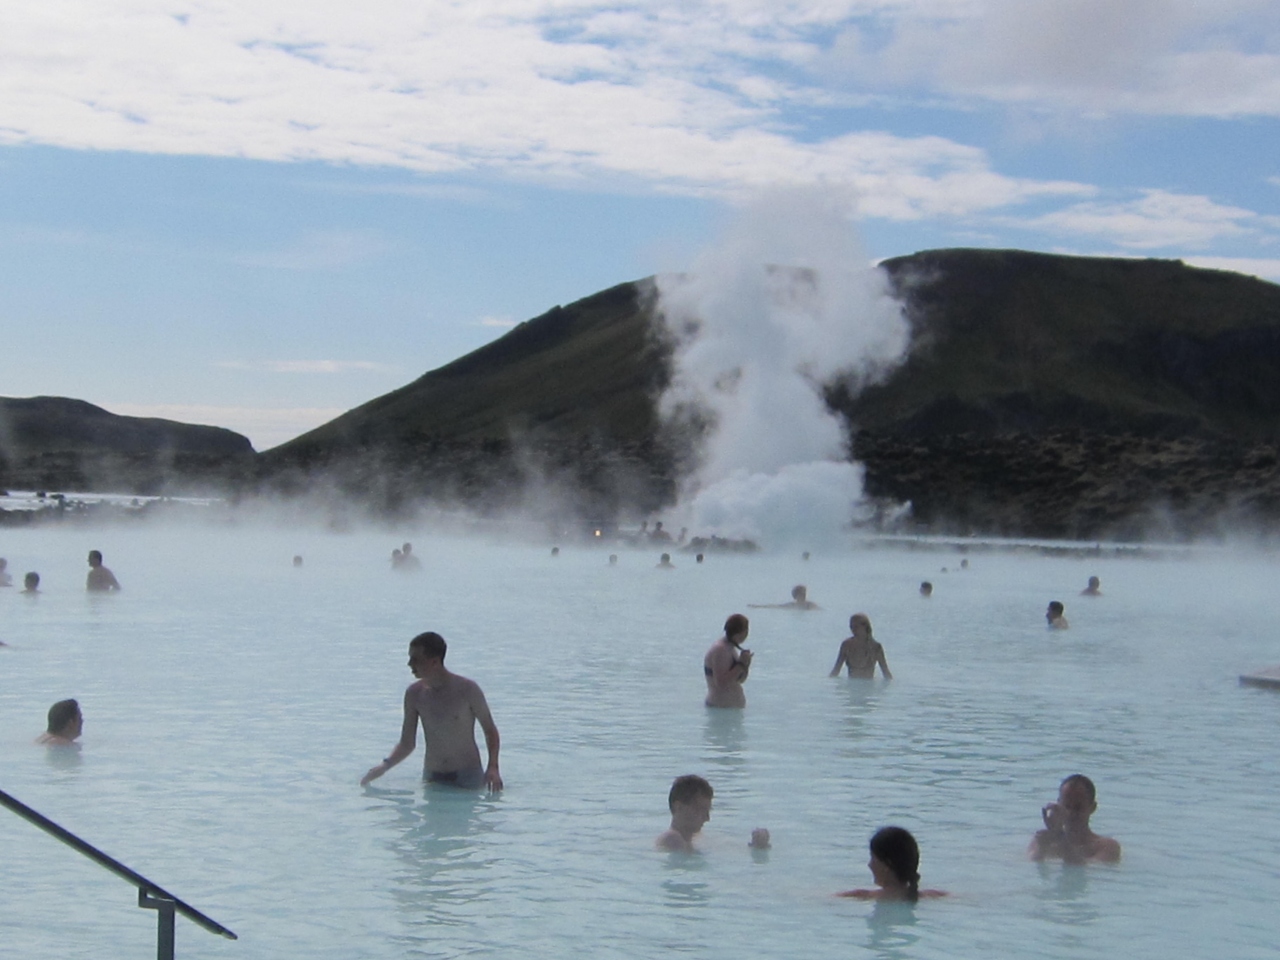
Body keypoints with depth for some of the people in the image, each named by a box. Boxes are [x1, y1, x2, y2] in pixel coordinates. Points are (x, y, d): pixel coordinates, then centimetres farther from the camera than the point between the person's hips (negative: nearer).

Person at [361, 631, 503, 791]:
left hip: (468, 777, -3)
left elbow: (490, 731, -3)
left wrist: (493, 768, -18)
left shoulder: (467, 689, -12)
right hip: (432, 778, 3)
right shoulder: (414, 693, -2)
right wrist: (385, 766, -13)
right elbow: (407, 744, 4)